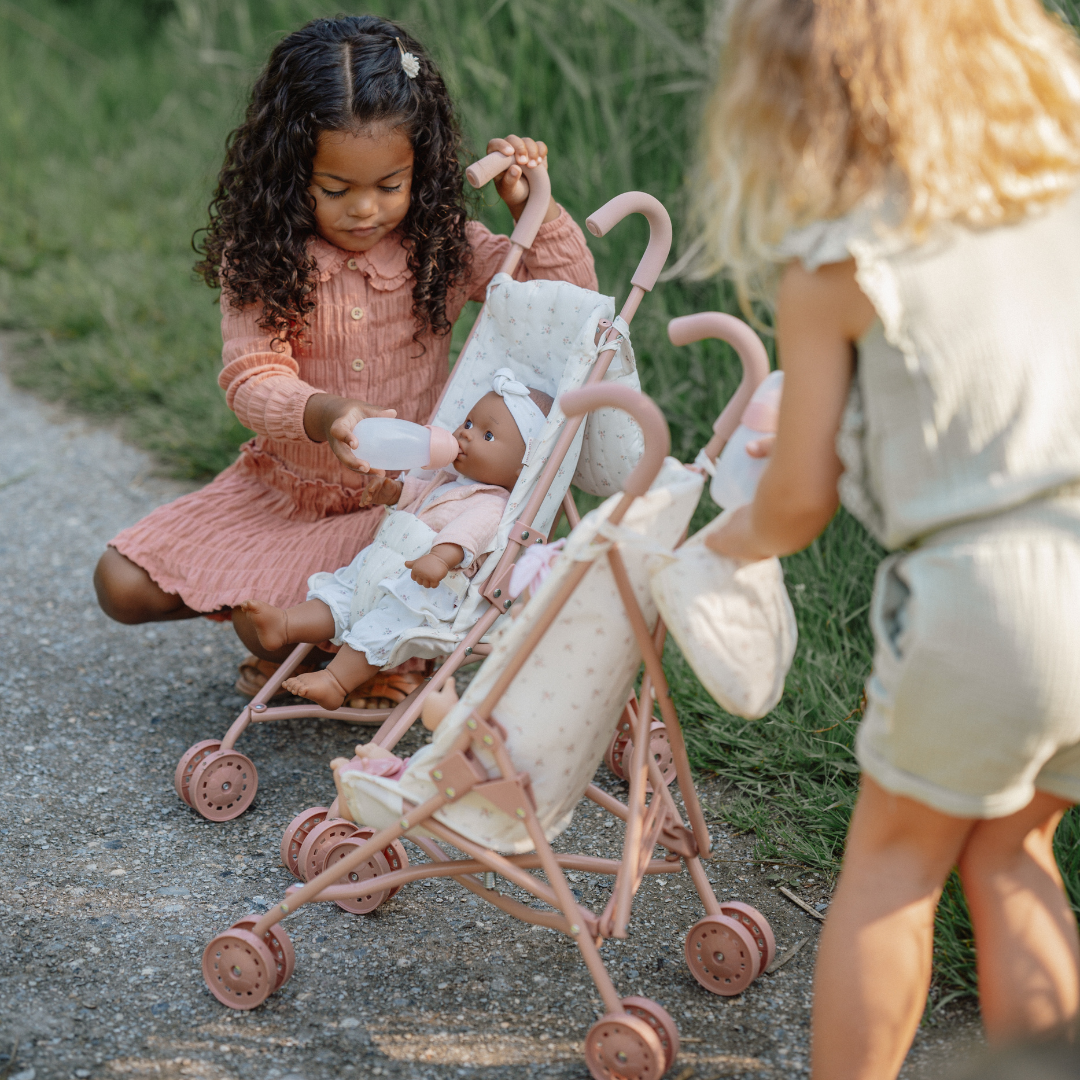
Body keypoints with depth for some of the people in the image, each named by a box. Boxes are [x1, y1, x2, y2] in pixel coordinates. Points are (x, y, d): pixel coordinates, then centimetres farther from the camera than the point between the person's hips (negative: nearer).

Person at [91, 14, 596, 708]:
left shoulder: (444, 248, -6)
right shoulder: (261, 256, -9)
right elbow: (252, 376, -20)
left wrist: (534, 206, -22)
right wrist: (323, 415, -42)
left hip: (400, 498, -2)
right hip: (282, 489, 3)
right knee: (124, 586, -7)